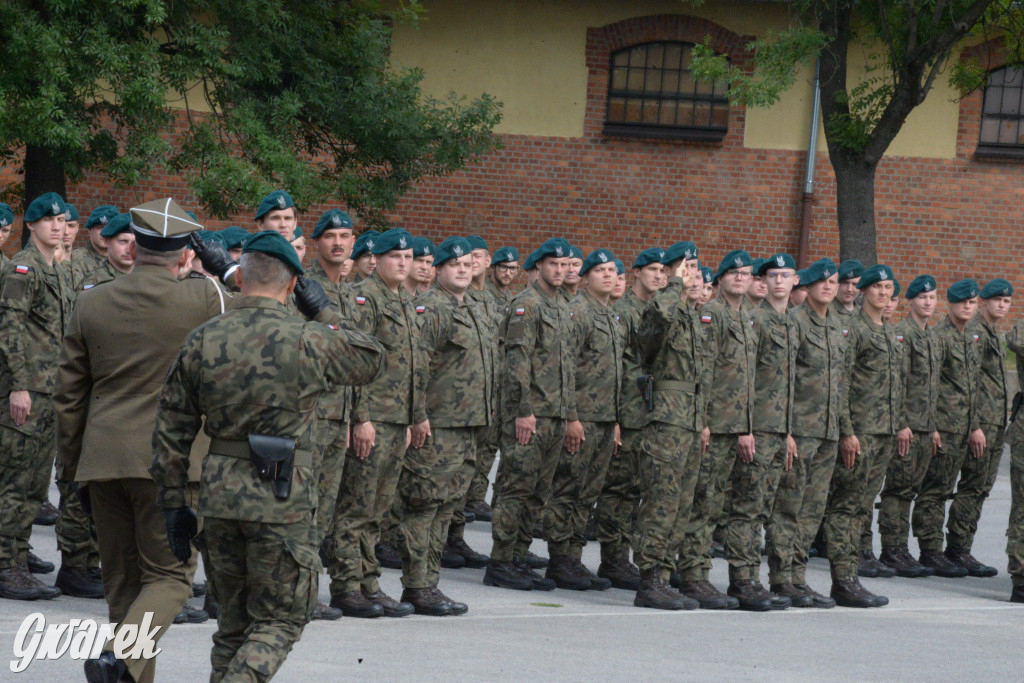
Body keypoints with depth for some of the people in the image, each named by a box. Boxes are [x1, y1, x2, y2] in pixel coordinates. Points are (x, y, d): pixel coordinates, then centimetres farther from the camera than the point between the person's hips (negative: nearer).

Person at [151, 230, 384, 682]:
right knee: (279, 621, 6)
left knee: (234, 621, 18)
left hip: (219, 498, 4)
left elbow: (172, 433, 5)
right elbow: (372, 362, 9)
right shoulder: (309, 341, -10)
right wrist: (326, 314, 14)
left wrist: (173, 504, 12)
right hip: (282, 504, -4)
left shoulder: (201, 342, 1)